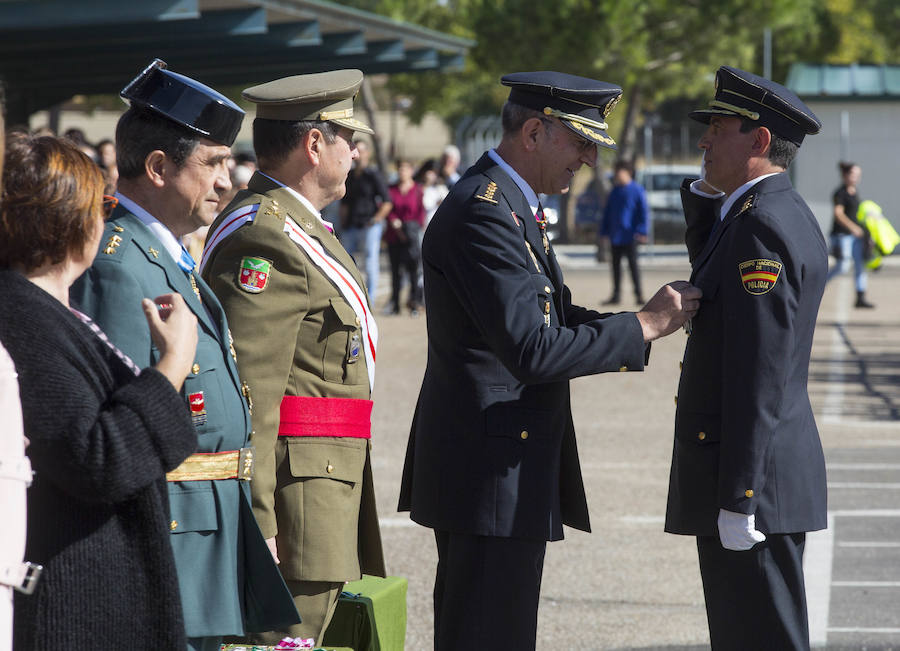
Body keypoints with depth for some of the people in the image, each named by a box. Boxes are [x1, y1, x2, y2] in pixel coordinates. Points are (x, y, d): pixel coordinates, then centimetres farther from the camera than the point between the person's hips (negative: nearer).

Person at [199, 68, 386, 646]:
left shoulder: (296, 225, 19)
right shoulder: (265, 236, -16)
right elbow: (249, 388, -22)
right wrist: (257, 522, -25)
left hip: (329, 480, 11)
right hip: (297, 485, -11)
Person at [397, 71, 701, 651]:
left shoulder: (507, 205, 16)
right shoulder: (485, 212, -18)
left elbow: (551, 319, 17)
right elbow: (534, 351, -25)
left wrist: (659, 317, 4)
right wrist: (644, 326, -16)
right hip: (491, 468, -11)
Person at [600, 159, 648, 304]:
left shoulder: (637, 190, -6)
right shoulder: (615, 191, 13)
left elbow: (643, 212, -7)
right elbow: (607, 213, 18)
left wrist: (641, 232, -14)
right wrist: (604, 232, 14)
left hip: (630, 236, -6)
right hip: (615, 236, 6)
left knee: (632, 264, -5)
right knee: (615, 264, 9)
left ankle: (639, 294, -1)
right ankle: (616, 295, 16)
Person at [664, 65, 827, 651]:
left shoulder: (764, 225, -18)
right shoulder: (789, 215, 13)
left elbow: (760, 375, -22)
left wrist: (737, 499, -22)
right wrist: (707, 194, 10)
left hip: (754, 479, -10)